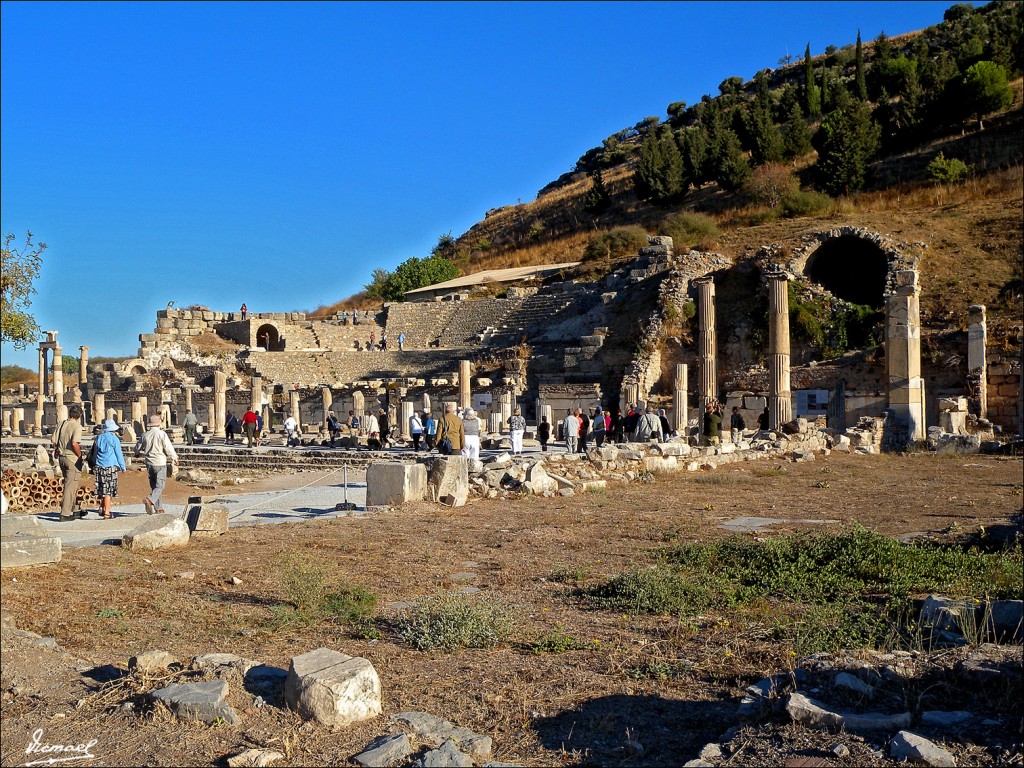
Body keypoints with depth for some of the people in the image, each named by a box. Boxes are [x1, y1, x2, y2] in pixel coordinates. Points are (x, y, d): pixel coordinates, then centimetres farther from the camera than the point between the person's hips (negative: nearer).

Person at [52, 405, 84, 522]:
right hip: (73, 459, -7)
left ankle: (71, 511, 28)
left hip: (61, 457, 7)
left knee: (69, 484, 19)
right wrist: (80, 456, -13)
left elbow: (53, 441, 8)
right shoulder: (76, 426, -15)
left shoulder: (62, 424, 6)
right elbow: (74, 444, -25)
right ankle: (65, 513, -2)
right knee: (71, 486, -2)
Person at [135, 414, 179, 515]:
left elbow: (137, 448, 17)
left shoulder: (145, 435, 5)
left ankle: (159, 507, 16)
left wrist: (139, 454, 40)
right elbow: (169, 449, -13)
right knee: (160, 485, -4)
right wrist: (175, 459, 1)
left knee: (154, 485, 14)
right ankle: (150, 500, -28)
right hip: (160, 463, -5)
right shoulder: (162, 434, -11)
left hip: (149, 463, 5)